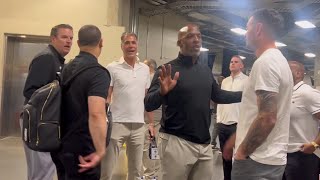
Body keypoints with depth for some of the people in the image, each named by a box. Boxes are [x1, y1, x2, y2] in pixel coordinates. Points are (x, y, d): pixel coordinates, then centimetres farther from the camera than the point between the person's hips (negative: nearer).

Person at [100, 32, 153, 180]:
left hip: (138, 125, 4)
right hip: (117, 124, -4)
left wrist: (151, 123, 12)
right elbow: (105, 99, -4)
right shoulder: (112, 68, -5)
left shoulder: (145, 69, 8)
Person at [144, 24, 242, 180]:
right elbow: (148, 105, -14)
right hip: (176, 142, -6)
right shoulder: (168, 69, -9)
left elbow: (218, 95, 23)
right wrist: (162, 91, -35)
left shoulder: (206, 70, 10)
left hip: (204, 143, 6)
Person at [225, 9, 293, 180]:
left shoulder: (265, 62, -17)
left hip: (257, 161, -9)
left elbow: (267, 118, -25)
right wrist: (236, 139, 21)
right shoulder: (279, 61, 14)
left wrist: (242, 151, -14)